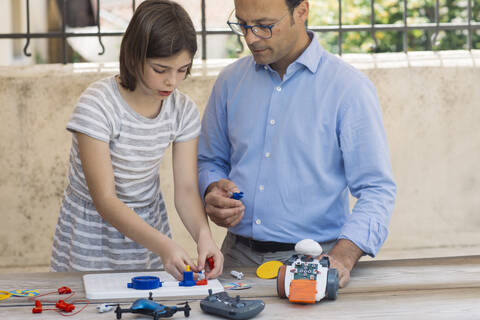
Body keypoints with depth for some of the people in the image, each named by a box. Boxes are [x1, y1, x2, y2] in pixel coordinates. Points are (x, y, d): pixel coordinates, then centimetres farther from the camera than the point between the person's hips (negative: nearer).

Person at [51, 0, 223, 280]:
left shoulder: (183, 110, -7)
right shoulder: (97, 106, -24)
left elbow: (186, 188, -10)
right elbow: (105, 200, -28)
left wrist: (203, 234, -32)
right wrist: (162, 244, -42)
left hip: (147, 230, 4)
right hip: (92, 240, -4)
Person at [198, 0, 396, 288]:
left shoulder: (350, 88, -4)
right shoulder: (231, 80, 10)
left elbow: (376, 189, -8)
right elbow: (210, 160, 22)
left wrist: (342, 257, -23)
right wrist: (213, 191, -2)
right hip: (238, 257, 3)